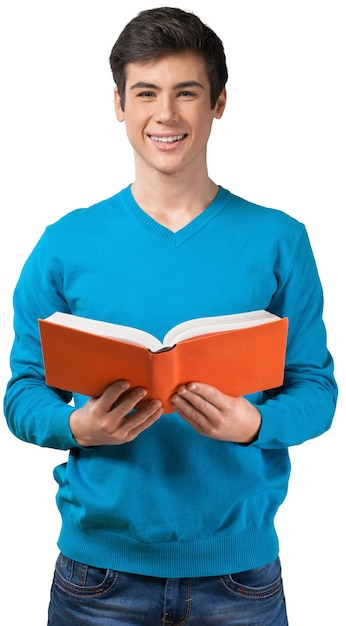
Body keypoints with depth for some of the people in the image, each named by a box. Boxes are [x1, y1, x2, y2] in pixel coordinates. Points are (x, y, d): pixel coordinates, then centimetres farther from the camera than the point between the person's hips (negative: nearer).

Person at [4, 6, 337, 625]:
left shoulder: (277, 241, -1)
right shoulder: (66, 245, -1)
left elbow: (315, 388, -1)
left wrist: (253, 424, -20)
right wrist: (79, 426, -19)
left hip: (238, 560, 0)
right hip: (99, 560, 0)